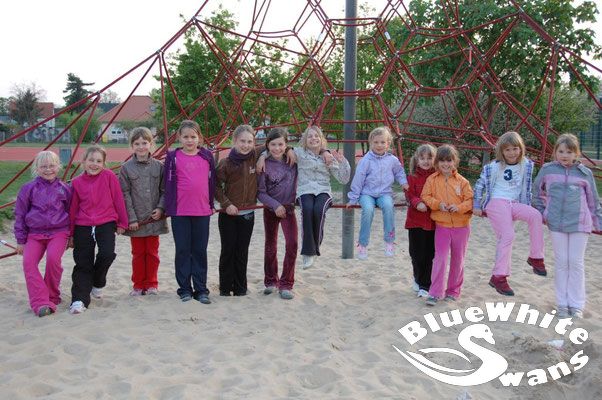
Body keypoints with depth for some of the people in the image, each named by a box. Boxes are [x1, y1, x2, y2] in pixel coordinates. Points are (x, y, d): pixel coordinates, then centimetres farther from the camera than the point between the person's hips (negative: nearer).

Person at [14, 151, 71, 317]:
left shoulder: (64, 188, 6)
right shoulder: (29, 188, 4)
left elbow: (71, 212, 15)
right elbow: (20, 215, 9)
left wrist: (71, 236, 16)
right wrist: (21, 240, 9)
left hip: (58, 232, -1)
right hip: (34, 234, 1)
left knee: (53, 258, -26)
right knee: (29, 262, -21)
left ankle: (53, 296, -3)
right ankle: (40, 303, -25)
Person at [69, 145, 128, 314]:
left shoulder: (109, 176, -2)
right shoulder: (77, 182, 3)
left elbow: (118, 200, 2)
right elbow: (72, 209, 8)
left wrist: (122, 223, 6)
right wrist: (70, 233, 11)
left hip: (106, 224, -1)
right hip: (83, 227, 2)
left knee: (107, 254, -19)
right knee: (83, 263, 1)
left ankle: (97, 284, 10)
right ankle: (79, 300, 4)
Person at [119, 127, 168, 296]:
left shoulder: (159, 166, 2)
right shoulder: (126, 168, -2)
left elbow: (164, 190, 4)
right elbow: (125, 195, -4)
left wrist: (160, 208, -12)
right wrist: (132, 218, -10)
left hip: (154, 218, 1)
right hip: (135, 219, -1)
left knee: (152, 252, 10)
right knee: (138, 253, 9)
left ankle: (151, 284, 22)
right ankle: (138, 285, 21)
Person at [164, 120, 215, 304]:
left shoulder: (207, 156, 5)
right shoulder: (173, 157, -1)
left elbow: (212, 181, 10)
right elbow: (169, 183, -1)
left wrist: (211, 204, 10)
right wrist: (168, 208, -3)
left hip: (202, 211, 2)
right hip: (179, 212, -2)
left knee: (200, 251, 8)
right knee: (182, 250, 7)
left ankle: (201, 289, 16)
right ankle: (185, 289, 16)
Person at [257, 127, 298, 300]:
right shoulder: (265, 164, -12)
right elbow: (260, 192, -10)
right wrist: (276, 205, -18)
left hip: (289, 208, 1)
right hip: (271, 209, 0)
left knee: (292, 245, -10)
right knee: (270, 247, 11)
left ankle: (286, 284, 1)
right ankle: (271, 282, 28)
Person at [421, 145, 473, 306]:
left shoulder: (462, 181, -3)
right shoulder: (432, 179, -2)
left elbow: (470, 200, -3)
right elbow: (425, 197, -2)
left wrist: (459, 207, -20)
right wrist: (438, 204, -18)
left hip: (461, 226, 1)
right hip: (441, 225, -1)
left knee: (458, 260, 11)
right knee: (440, 258, -6)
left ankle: (453, 290, 26)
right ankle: (435, 293, -1)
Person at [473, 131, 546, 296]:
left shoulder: (526, 165, 6)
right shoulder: (494, 167, -4)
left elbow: (527, 188, 16)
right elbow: (480, 185, 3)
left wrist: (527, 208, 15)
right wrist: (476, 206, 3)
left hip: (514, 204, 4)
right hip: (496, 203, -4)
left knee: (535, 216, -25)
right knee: (507, 236, -19)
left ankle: (535, 257, -14)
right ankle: (499, 276, -11)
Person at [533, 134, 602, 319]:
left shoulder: (585, 173, 2)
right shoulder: (547, 170, 2)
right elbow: (537, 192, 15)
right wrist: (542, 212, 8)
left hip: (579, 224, 0)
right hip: (556, 223, 0)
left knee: (576, 263, 4)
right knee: (561, 263, 7)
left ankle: (576, 305, 15)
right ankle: (562, 303, 17)